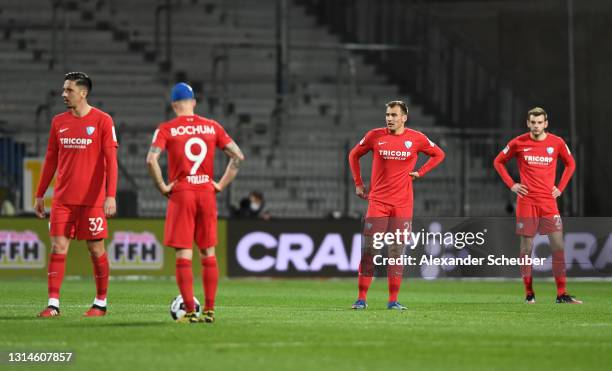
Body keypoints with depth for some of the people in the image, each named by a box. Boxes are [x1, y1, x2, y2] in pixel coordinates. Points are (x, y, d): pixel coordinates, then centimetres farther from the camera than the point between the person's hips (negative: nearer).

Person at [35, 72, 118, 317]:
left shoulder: (102, 120, -4)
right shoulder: (59, 122, 9)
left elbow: (111, 160, -7)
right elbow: (50, 160, 15)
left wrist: (111, 196, -15)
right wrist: (40, 195, 12)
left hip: (92, 199, -4)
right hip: (62, 199, 4)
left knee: (96, 250, 3)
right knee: (58, 248, -4)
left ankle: (101, 304, 15)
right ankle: (53, 304, -4)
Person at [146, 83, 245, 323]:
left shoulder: (166, 129, -2)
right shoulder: (212, 127, 7)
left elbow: (151, 159, -17)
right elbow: (238, 156, 3)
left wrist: (163, 187, -6)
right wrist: (221, 185, 7)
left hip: (181, 194, -3)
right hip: (207, 194, 3)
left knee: (183, 254, -1)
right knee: (208, 253, 11)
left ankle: (190, 312, -6)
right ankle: (209, 310, 10)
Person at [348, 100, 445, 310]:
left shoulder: (416, 139, 1)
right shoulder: (375, 136, 1)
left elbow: (438, 155, 16)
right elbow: (354, 155, 16)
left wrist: (420, 172, 4)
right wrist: (358, 184, 11)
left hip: (403, 204, 0)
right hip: (377, 201, 0)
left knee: (396, 252, 2)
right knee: (368, 250, -5)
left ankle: (393, 300, 7)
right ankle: (361, 298, -1)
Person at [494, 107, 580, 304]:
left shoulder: (557, 143, 2)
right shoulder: (518, 143, -1)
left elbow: (570, 164, 18)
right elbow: (498, 162, 11)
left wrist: (560, 187, 7)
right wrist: (511, 185, 1)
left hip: (549, 201, 1)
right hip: (527, 201, -1)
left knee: (558, 245, -5)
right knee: (526, 247, 1)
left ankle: (562, 294, -1)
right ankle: (529, 293, 9)